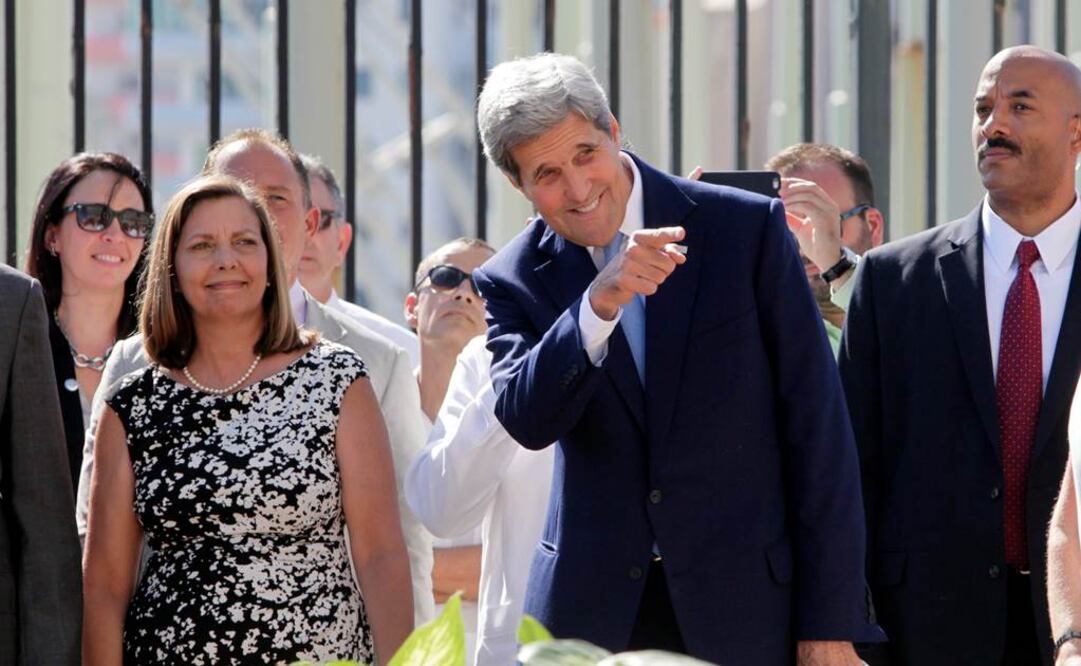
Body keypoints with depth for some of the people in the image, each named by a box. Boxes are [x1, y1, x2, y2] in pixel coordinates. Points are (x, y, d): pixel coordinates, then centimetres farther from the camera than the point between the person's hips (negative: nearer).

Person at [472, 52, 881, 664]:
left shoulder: (748, 229, -1)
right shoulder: (513, 283, 4)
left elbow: (816, 427, -2)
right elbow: (526, 420, -14)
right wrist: (598, 305, -30)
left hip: (745, 608, -1)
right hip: (594, 612, 1)